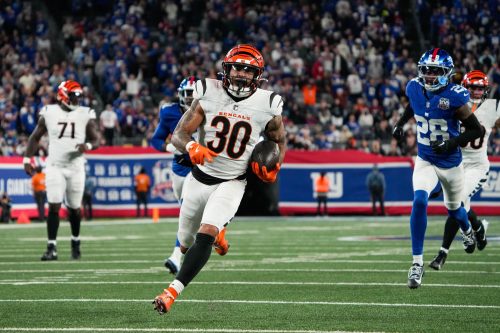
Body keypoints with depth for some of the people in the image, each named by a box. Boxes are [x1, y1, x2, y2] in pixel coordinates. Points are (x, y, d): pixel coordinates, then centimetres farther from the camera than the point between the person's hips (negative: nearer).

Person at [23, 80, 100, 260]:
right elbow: (35, 137, 8)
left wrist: (88, 146, -22)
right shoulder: (49, 113, -1)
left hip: (76, 167, 1)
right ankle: (52, 248, -9)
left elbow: (96, 140, 1)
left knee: (74, 208, 9)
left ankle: (75, 242, 32)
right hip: (54, 167, -1)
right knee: (54, 206, -10)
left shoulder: (86, 115, -1)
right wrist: (27, 159, 0)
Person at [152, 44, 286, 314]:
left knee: (206, 236, -25)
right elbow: (178, 134, -9)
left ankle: (172, 292, -25)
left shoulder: (266, 106, -9)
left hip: (232, 183, -2)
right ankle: (217, 233, 53)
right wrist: (191, 147, -32)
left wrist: (274, 168, -9)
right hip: (199, 178, 3)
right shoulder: (208, 95, -9)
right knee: (186, 243, 18)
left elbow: (279, 141, 10)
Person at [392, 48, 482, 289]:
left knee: (454, 209, 20)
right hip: (425, 160, 2)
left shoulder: (454, 96, -22)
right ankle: (417, 262, -17)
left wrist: (453, 143, -27)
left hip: (450, 162, -2)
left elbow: (475, 130, -14)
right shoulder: (415, 88, -9)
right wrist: (400, 124, 6)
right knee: (419, 201, -24)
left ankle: (468, 231, 59)